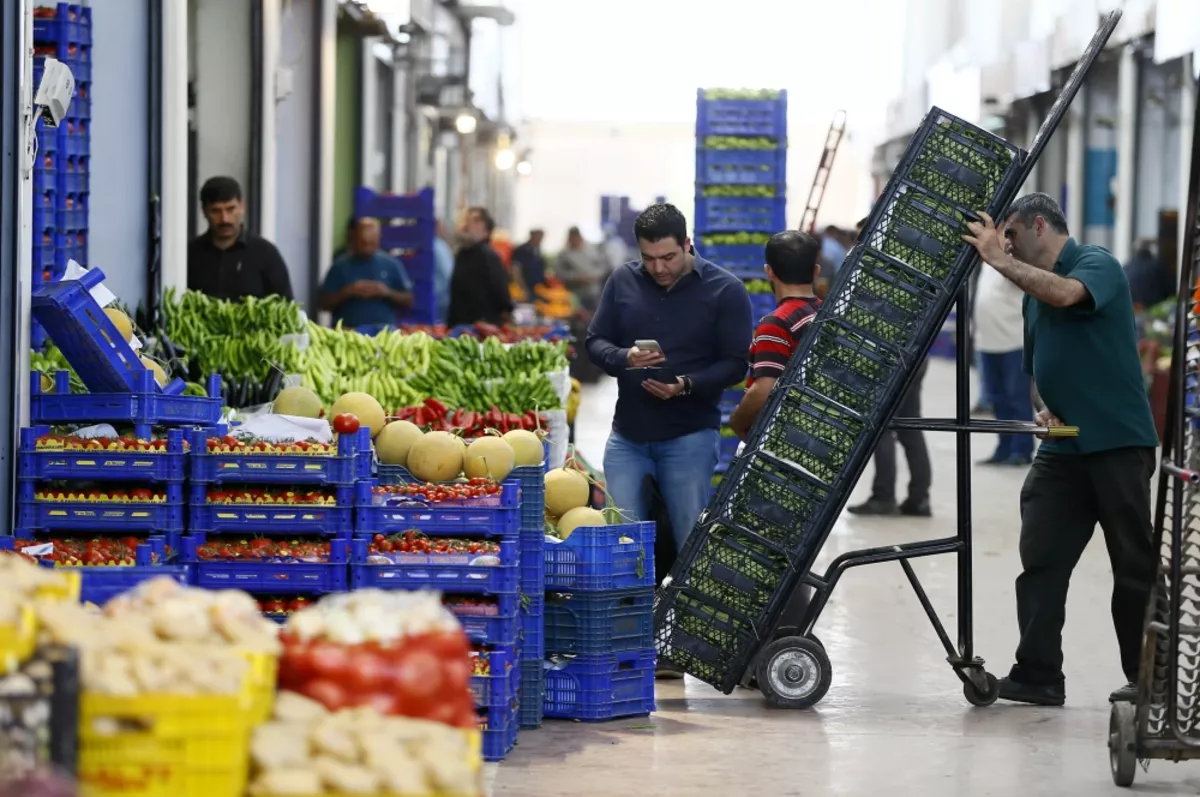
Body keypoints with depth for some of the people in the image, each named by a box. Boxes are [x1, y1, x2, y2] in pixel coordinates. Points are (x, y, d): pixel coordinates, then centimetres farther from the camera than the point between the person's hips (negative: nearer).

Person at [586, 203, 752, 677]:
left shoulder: (724, 291, -3)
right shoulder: (623, 282, 7)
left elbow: (735, 364, -5)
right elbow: (595, 342, 9)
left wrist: (687, 385, -21)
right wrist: (625, 359, -13)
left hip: (690, 436, -3)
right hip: (628, 433, 3)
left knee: (693, 546, -3)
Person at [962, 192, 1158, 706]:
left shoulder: (1097, 264, -5)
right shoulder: (1033, 291, 18)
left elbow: (1066, 294, -29)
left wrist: (998, 259, -22)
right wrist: (1046, 409, 5)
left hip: (1118, 443, -8)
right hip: (1063, 447, 8)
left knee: (1135, 563, 0)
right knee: (1040, 558, -1)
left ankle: (1145, 677, 9)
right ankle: (1037, 675, 1)